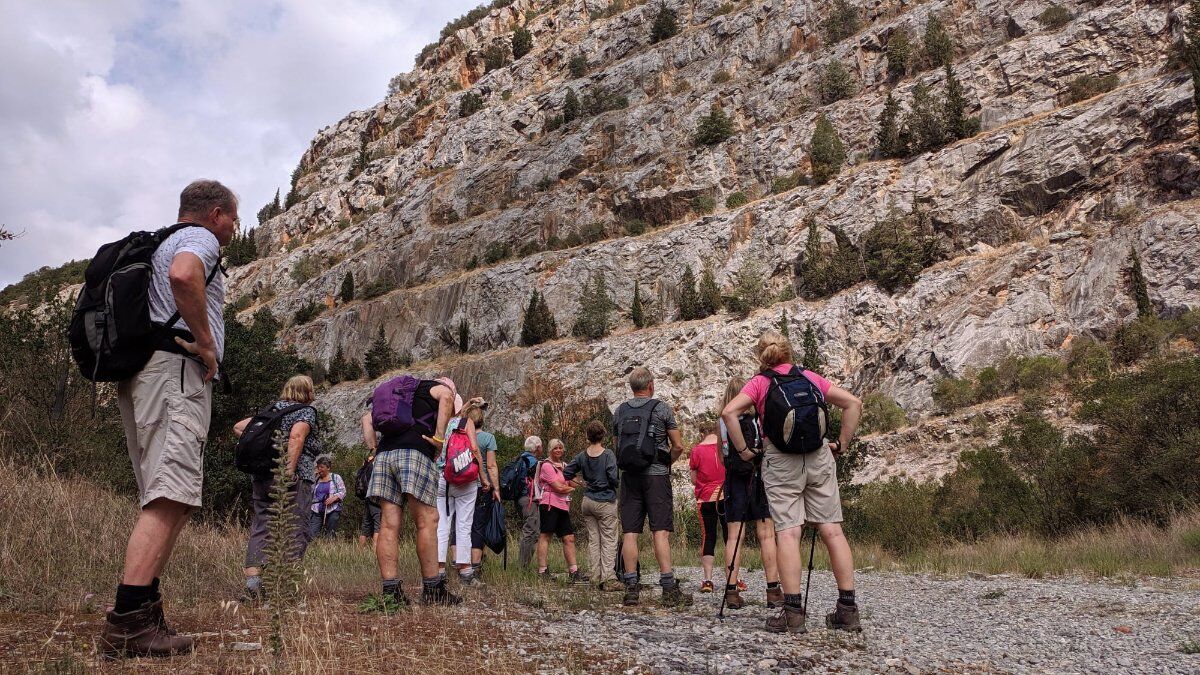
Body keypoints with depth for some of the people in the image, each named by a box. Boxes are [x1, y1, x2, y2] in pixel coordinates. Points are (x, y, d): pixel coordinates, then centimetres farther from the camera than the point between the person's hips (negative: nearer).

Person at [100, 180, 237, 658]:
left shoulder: (159, 244, 31)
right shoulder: (200, 238, 1)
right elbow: (183, 275, -24)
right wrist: (207, 343, -15)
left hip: (140, 374, 10)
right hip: (176, 369, -10)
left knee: (172, 499, 9)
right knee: (171, 498, -17)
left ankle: (145, 618, 6)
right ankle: (126, 625, -24)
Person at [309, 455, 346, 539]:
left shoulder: (336, 478, 7)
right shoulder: (316, 480, 18)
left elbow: (343, 492, 1)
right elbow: (311, 495, 24)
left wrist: (333, 498, -16)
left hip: (332, 511, -3)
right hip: (317, 511, 3)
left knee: (330, 536, -6)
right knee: (311, 535, -12)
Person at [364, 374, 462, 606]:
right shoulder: (440, 388, 16)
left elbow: (368, 419, 34)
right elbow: (446, 397, -10)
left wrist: (373, 449, 23)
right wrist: (439, 437, -10)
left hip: (383, 455, 7)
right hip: (414, 453, -6)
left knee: (388, 526, 0)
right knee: (426, 522, -5)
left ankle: (391, 590, -3)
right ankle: (432, 589, -5)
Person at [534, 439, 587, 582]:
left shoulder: (564, 466, 22)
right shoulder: (546, 466, -5)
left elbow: (571, 483, 13)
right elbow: (558, 487, -11)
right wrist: (572, 488, 3)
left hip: (563, 506, 8)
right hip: (550, 504, -8)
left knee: (569, 538, 5)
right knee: (545, 536, -7)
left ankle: (574, 571, 6)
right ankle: (542, 571, -6)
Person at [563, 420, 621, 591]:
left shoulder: (582, 456, 3)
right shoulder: (608, 455, -12)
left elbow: (566, 474, 6)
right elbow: (614, 478, -18)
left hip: (587, 501, 5)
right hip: (606, 502, -5)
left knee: (593, 540, 9)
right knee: (608, 540, -2)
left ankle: (596, 578, 10)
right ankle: (608, 578, -10)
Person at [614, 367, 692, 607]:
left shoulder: (620, 411, 10)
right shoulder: (661, 408, -1)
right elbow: (678, 446, -1)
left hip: (629, 476, 3)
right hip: (656, 475, -3)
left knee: (629, 532, 3)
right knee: (661, 531, -6)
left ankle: (631, 587, 4)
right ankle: (669, 589, -9)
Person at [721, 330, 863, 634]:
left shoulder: (759, 383, 5)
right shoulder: (811, 378, 13)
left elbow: (729, 412, -10)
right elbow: (853, 403, 10)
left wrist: (742, 450, -2)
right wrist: (841, 444, 12)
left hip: (780, 460, -3)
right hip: (819, 455, 3)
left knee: (788, 532, -4)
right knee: (832, 530, 4)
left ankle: (793, 611, -8)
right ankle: (848, 608, 6)